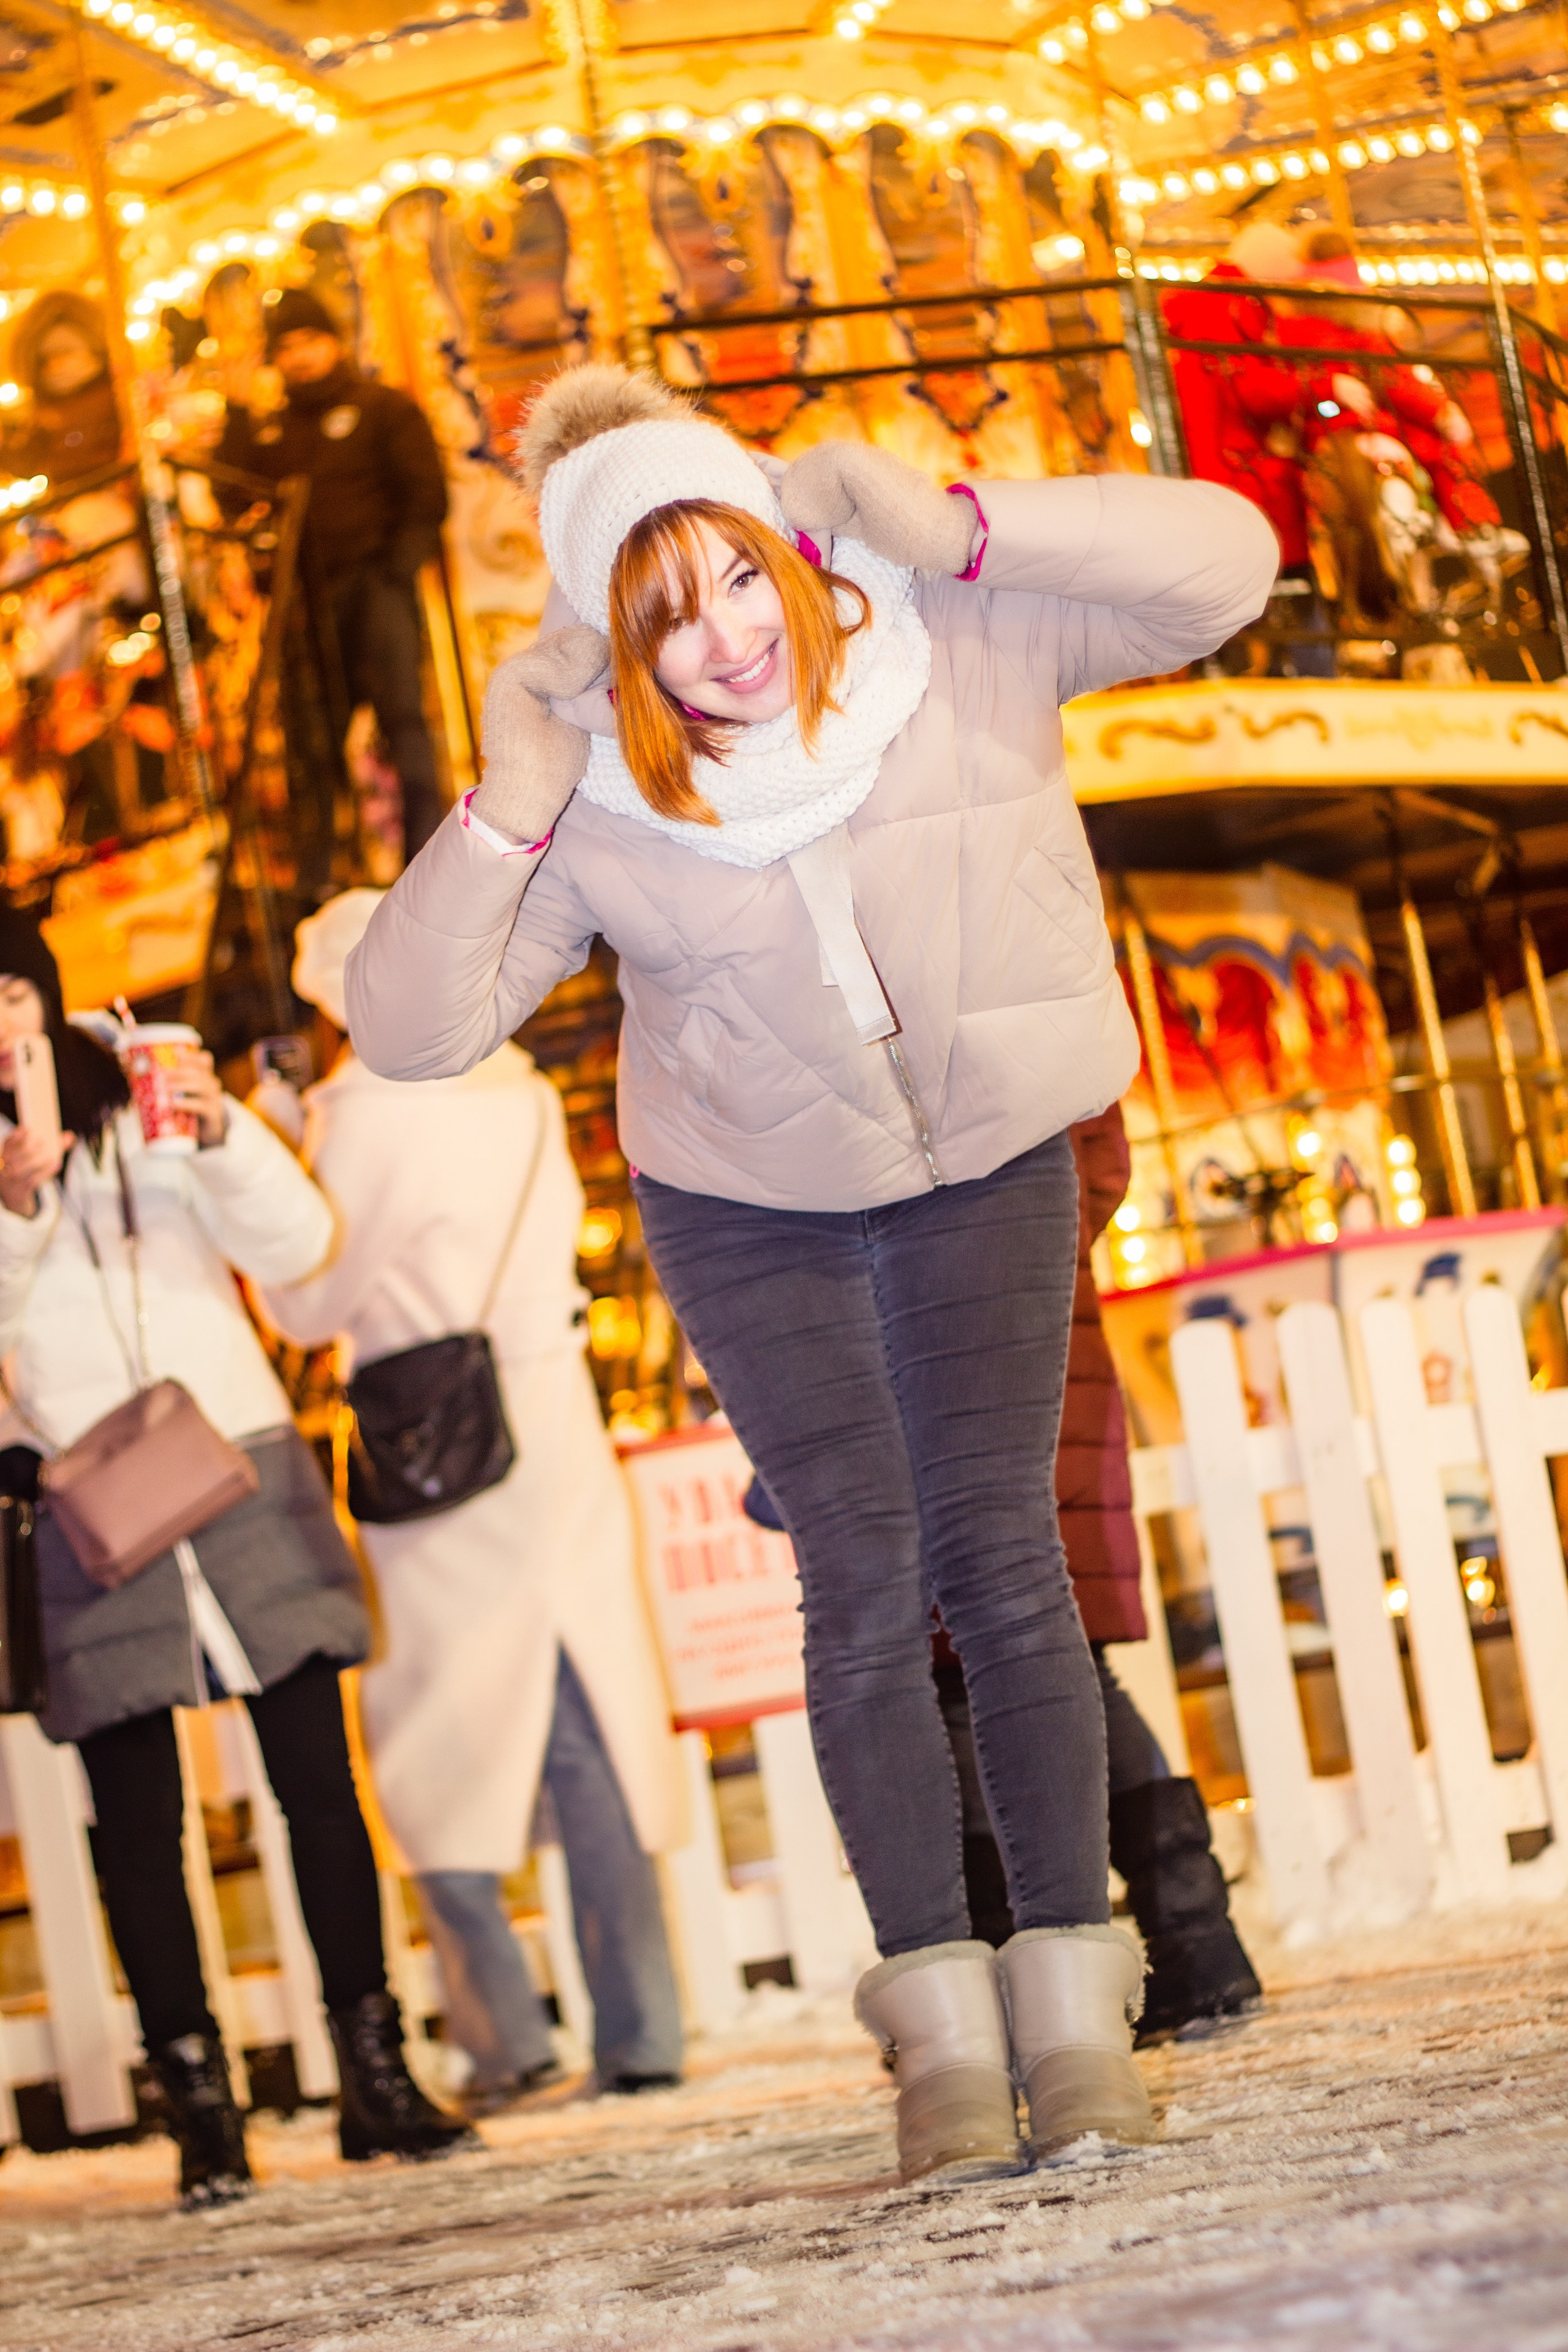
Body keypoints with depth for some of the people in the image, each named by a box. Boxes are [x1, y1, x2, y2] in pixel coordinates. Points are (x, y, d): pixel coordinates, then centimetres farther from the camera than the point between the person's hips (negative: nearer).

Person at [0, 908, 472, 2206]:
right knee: (137, 1815, -3)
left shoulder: (148, 1119, 11)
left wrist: (223, 1131, -15)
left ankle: (376, 2075, 7)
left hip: (245, 1476, 1)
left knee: (317, 1771, -1)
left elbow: (295, 1245, 1)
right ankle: (201, 2107, 1)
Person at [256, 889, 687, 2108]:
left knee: (440, 1755, 3)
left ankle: (507, 2031, -4)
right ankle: (641, 2033, 7)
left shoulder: (375, 1114, -11)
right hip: (560, 1427, 6)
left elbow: (311, 1304, -5)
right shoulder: (525, 1096, 9)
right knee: (589, 1733, 8)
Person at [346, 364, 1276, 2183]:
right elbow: (407, 1026, -19)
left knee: (1000, 1554, -6)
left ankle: (1071, 2000, -1)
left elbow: (1220, 557, -21)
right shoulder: (595, 805, -21)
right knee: (864, 1580, -6)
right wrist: (504, 812, -32)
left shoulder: (957, 645, -20)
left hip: (989, 1164, 0)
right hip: (751, 1202, 0)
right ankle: (940, 2025, -2)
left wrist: (962, 531, -32)